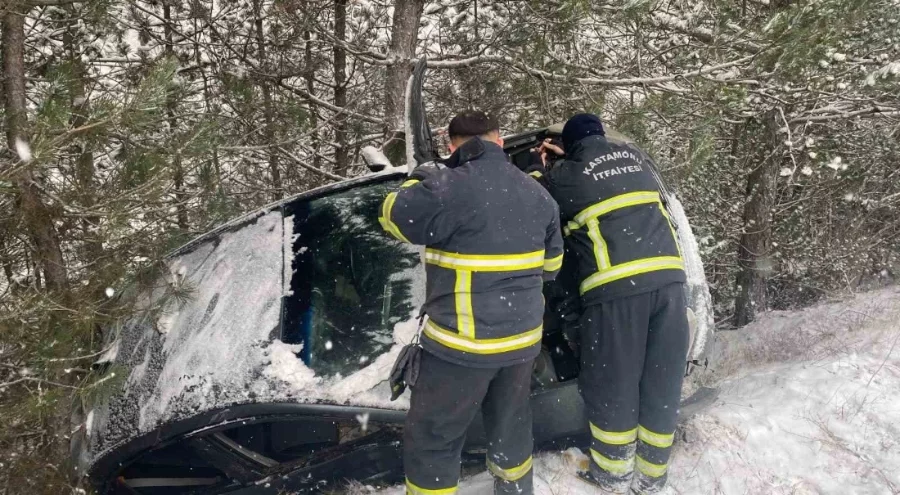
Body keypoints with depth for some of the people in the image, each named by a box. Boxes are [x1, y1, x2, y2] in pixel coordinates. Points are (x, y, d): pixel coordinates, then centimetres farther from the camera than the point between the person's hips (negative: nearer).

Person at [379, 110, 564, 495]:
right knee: (510, 425, 26)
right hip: (523, 337, 7)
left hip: (464, 343, -7)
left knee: (430, 439, 8)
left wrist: (418, 180, 12)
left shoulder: (447, 188, -19)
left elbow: (394, 218, -5)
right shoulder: (537, 193, 6)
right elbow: (551, 264, 15)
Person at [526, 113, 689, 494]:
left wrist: (538, 166, 36)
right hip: (668, 276, 5)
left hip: (616, 286, -5)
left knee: (611, 382, 10)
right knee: (662, 381, 12)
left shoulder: (565, 175, 4)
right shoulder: (633, 155, 19)